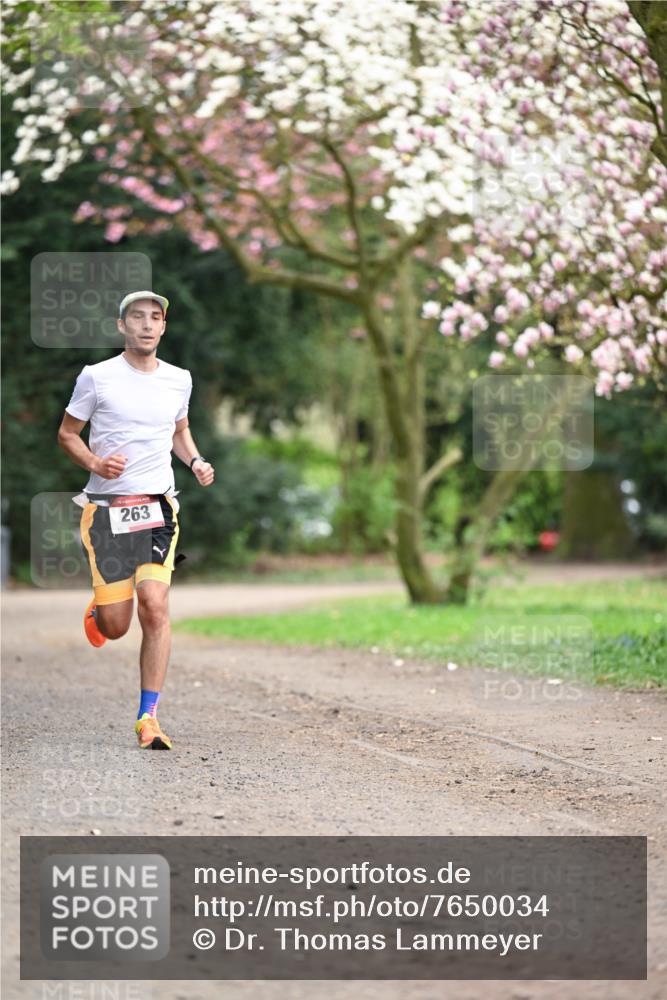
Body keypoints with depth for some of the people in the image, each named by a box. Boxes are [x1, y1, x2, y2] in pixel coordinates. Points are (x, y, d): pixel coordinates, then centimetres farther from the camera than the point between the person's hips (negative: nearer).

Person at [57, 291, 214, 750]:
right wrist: (95, 462, -12)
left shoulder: (179, 380, 9)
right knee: (115, 626, -4)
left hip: (158, 505, 2)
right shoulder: (97, 377, -2)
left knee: (155, 606, -17)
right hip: (106, 507, -2)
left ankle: (149, 717, -9)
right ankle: (97, 609, 36)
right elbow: (67, 433, 7)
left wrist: (196, 461, 7)